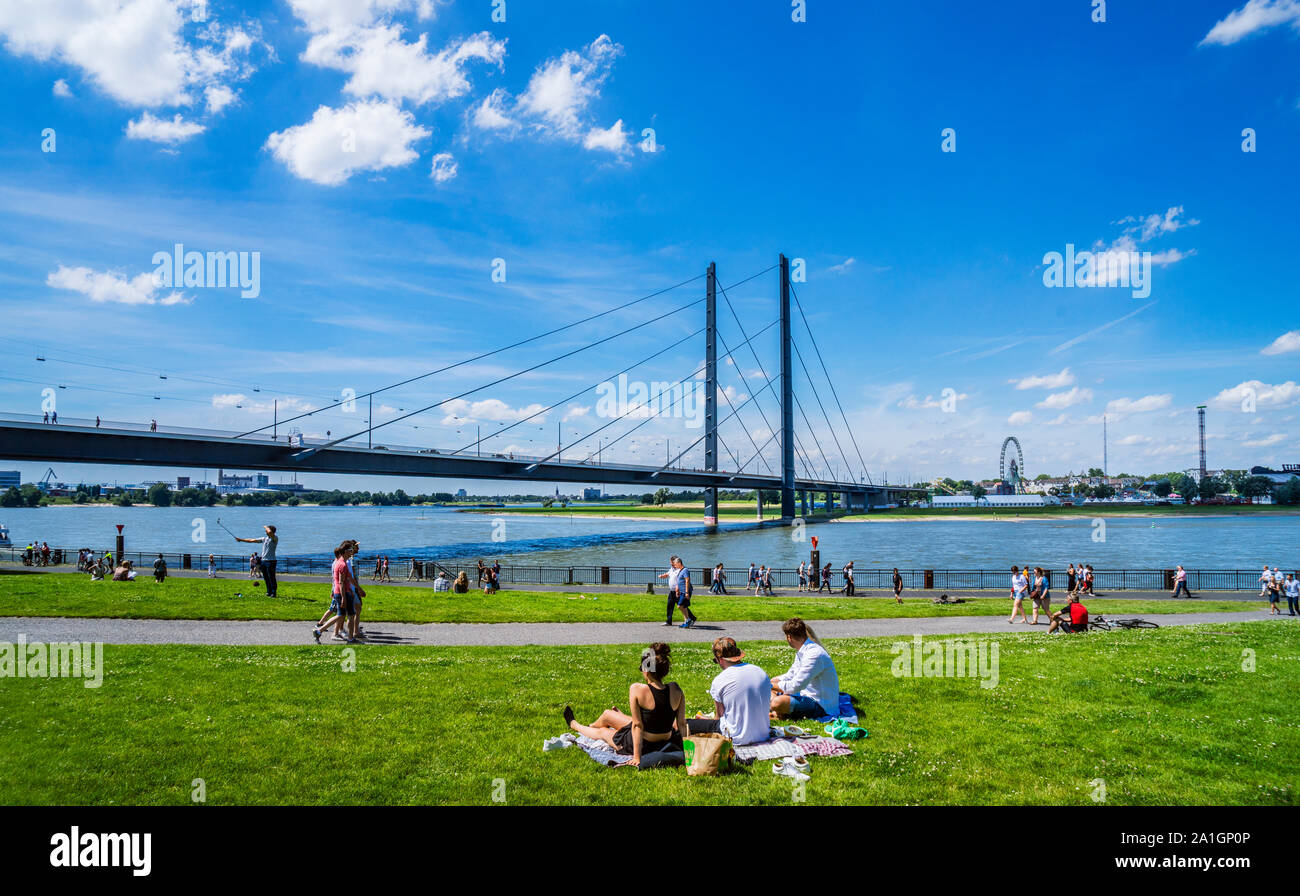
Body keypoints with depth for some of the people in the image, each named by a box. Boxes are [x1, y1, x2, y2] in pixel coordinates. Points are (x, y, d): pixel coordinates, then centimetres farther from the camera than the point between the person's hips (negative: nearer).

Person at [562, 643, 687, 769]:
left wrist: (636, 757, -16)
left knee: (601, 732, 29)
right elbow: (682, 724, -9)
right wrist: (684, 751, 2)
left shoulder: (636, 689, -26)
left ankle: (574, 725, 61)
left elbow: (637, 725, -21)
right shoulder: (676, 690, -15)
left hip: (643, 744, -5)